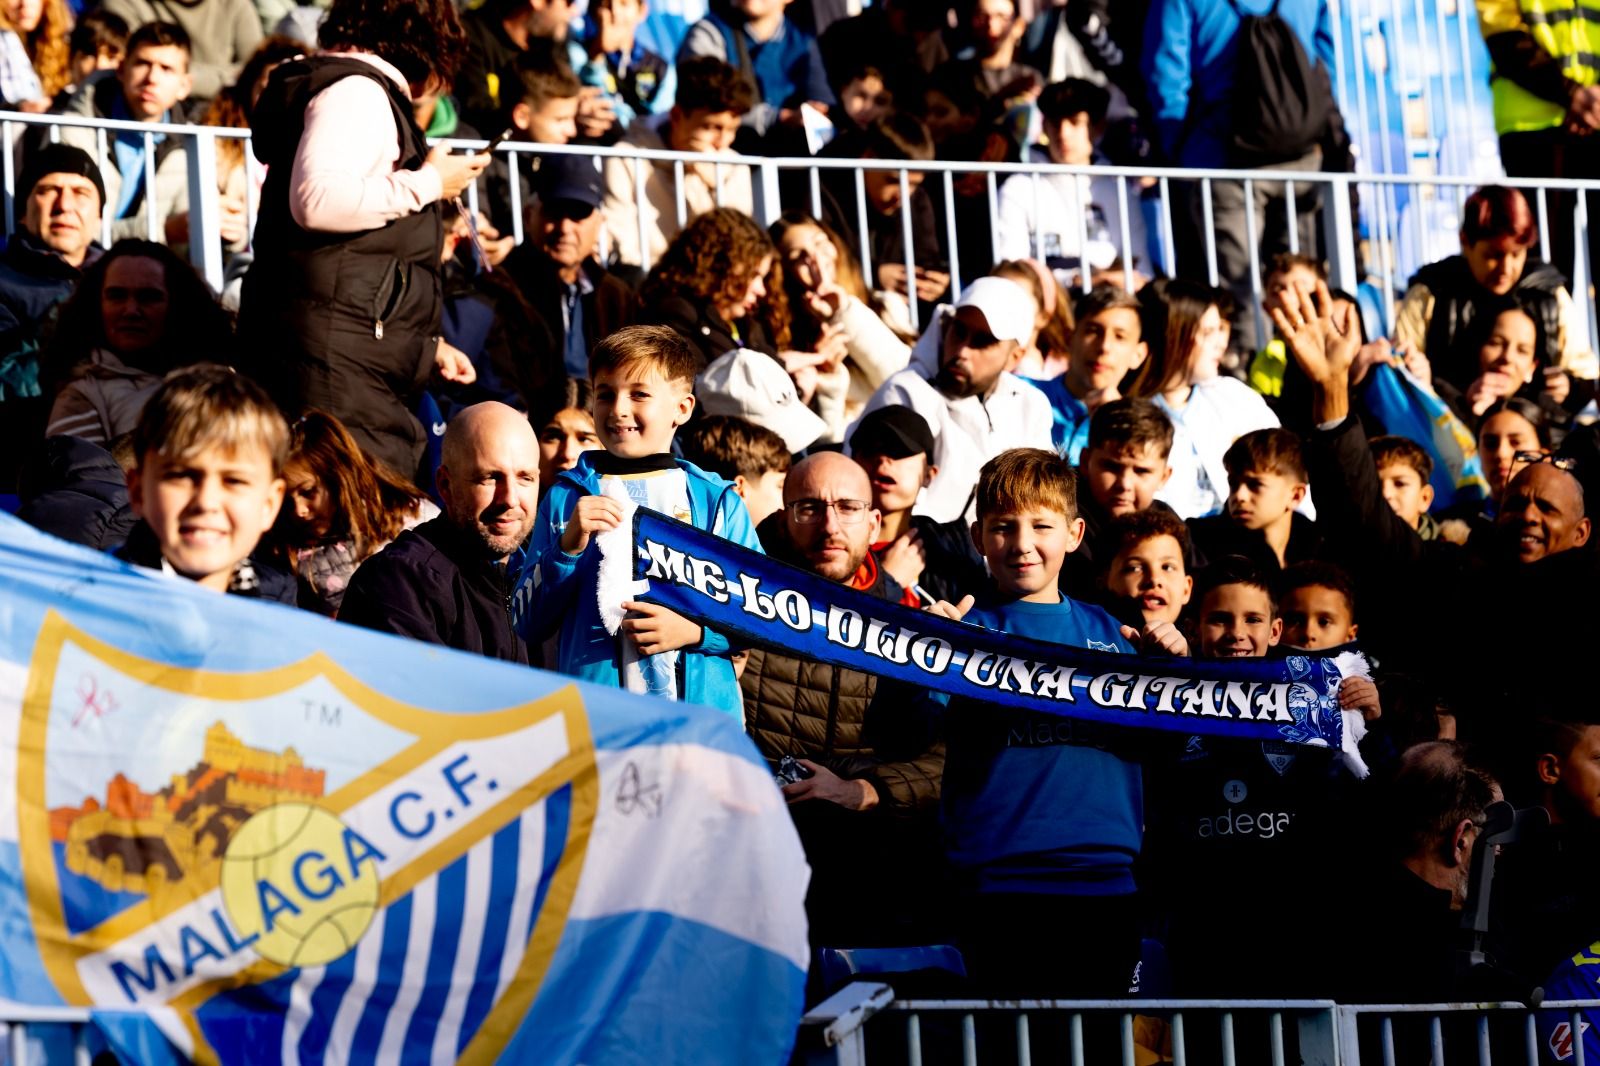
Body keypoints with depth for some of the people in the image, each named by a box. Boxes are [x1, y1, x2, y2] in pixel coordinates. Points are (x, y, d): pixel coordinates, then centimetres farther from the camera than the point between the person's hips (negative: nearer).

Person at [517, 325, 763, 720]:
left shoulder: (718, 502, 8)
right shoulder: (567, 496, 7)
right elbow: (529, 624, 3)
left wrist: (696, 630, -10)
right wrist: (568, 546, -11)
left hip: (705, 707, 0)